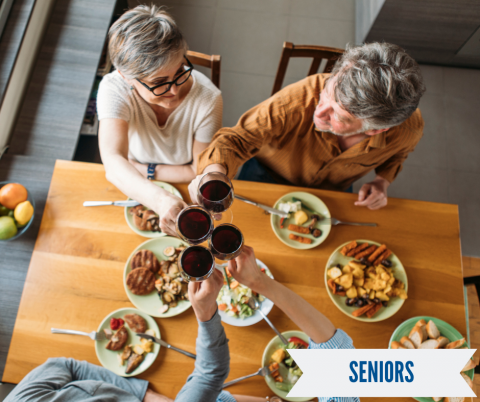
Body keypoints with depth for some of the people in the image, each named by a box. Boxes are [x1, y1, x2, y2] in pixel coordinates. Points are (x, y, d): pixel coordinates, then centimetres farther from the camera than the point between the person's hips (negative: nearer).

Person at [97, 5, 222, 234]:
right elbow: (113, 165, -38)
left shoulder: (208, 100, -24)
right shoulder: (114, 89, -23)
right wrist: (160, 200, -56)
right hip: (136, 192, 2)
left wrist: (141, 170, -17)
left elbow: (200, 172, -14)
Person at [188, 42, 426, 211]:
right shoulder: (299, 99, -43)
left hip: (332, 191, 2)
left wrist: (382, 182, -20)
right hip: (268, 176, -2)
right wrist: (214, 171, -57)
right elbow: (238, 137, -37)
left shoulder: (410, 128, -30)